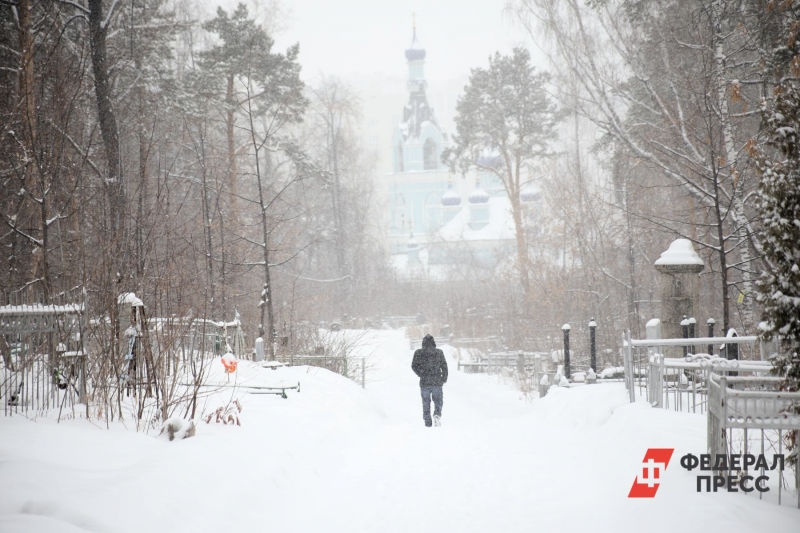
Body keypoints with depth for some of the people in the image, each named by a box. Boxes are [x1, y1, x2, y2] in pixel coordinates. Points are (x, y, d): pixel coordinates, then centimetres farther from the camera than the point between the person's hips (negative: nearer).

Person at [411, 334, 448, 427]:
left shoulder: (418, 353, 0)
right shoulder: (439, 352, 0)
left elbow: (414, 366, 0)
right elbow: (444, 366, 1)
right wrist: (444, 378, 12)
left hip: (424, 382, 0)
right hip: (437, 382, 0)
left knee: (426, 402, 9)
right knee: (438, 400, 10)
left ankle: (427, 422, 4)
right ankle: (437, 414, -17)